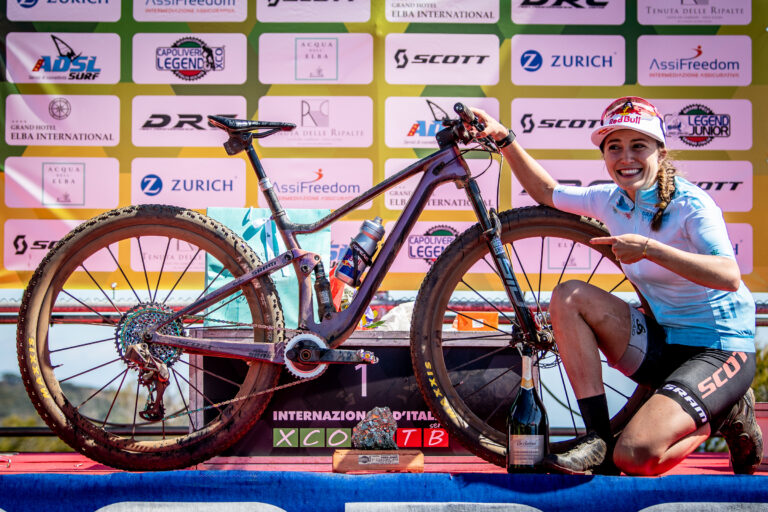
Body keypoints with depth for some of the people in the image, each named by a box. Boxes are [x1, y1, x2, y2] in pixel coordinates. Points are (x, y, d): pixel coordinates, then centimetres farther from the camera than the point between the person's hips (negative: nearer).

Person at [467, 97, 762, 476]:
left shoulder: (691, 204, -17)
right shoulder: (610, 200, 2)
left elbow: (730, 277, -30)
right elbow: (547, 193, 18)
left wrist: (649, 249, -35)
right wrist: (504, 138, 10)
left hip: (720, 351, -7)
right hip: (663, 342, 7)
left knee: (636, 456, -26)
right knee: (569, 296, -10)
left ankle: (727, 415, 6)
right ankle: (599, 440, -9)